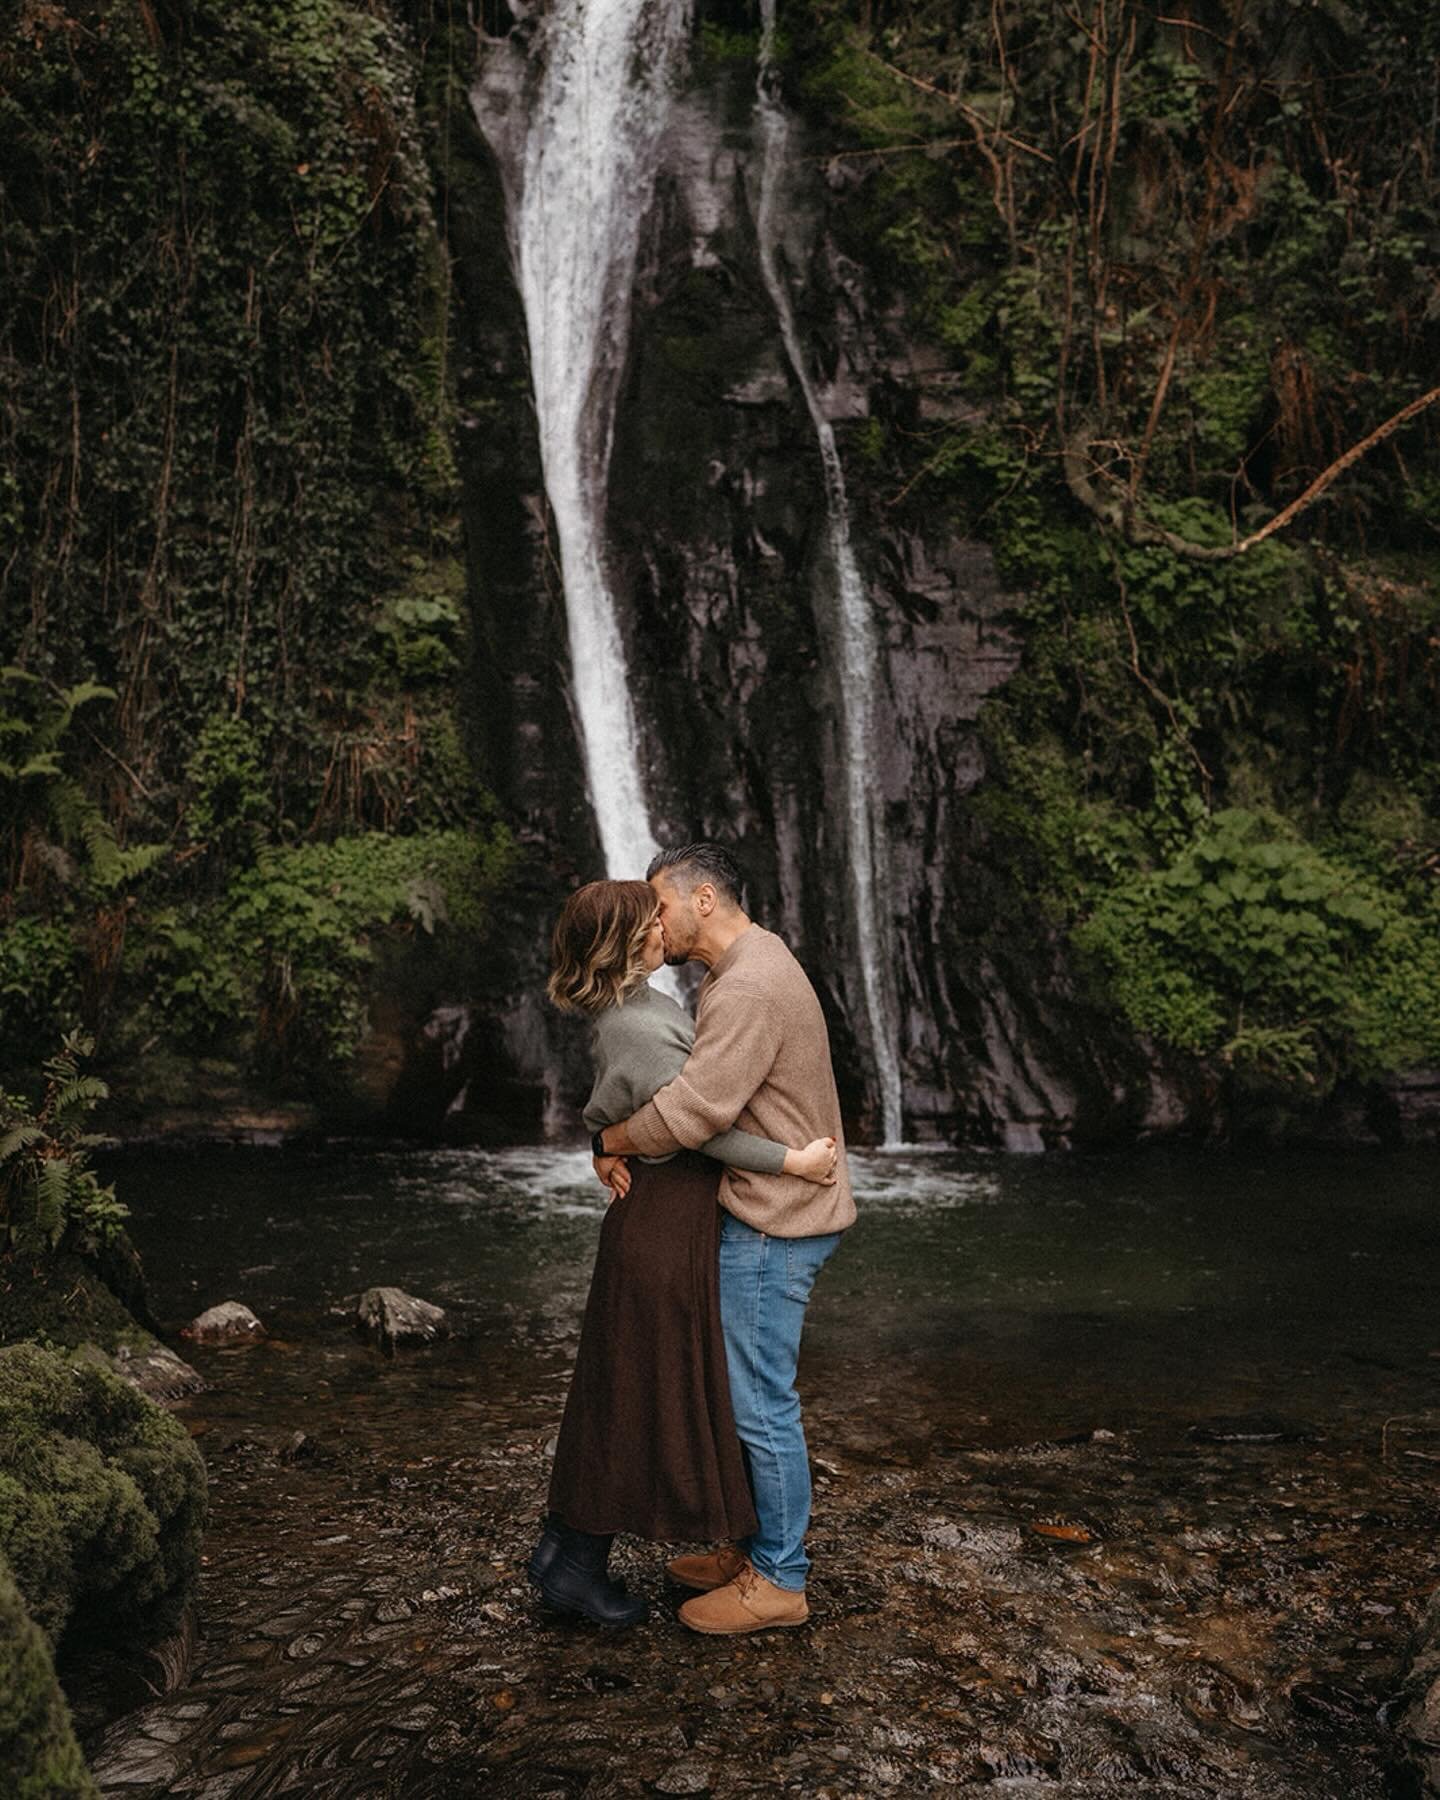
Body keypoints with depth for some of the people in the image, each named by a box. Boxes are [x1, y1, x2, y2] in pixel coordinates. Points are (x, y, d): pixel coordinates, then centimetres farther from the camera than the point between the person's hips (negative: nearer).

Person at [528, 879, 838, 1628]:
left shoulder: (638, 1004, 8)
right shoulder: (637, 1029, -24)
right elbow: (698, 1126, -24)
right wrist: (792, 1161, -18)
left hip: (670, 1211, 10)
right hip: (666, 1218, -10)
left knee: (623, 1390, 17)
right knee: (644, 1391, 2)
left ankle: (565, 1546, 28)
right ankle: (575, 1563, 16)